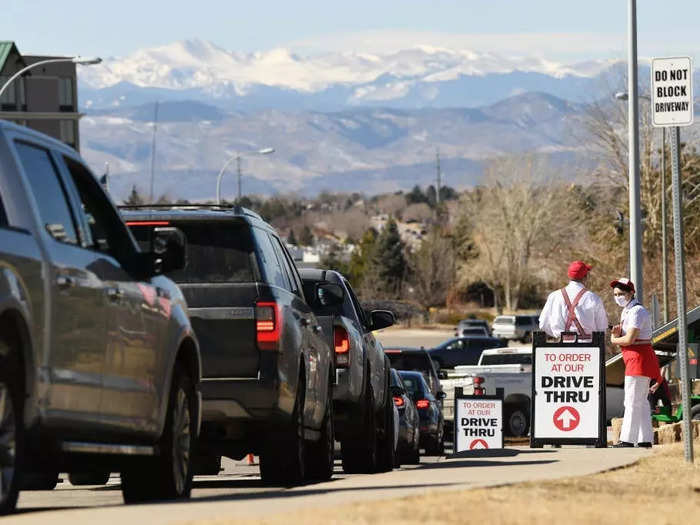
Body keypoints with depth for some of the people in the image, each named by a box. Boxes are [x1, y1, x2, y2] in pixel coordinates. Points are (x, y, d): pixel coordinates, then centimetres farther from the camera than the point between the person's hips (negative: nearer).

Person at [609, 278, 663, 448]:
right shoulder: (626, 311, 17)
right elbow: (623, 338, 16)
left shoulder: (637, 311, -15)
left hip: (639, 358, -11)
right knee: (641, 402, 13)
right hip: (634, 359, 11)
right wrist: (617, 334, -7)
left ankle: (627, 439, -7)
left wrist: (614, 339, -3)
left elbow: (629, 339, -22)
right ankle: (645, 440, 17)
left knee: (632, 401, -8)